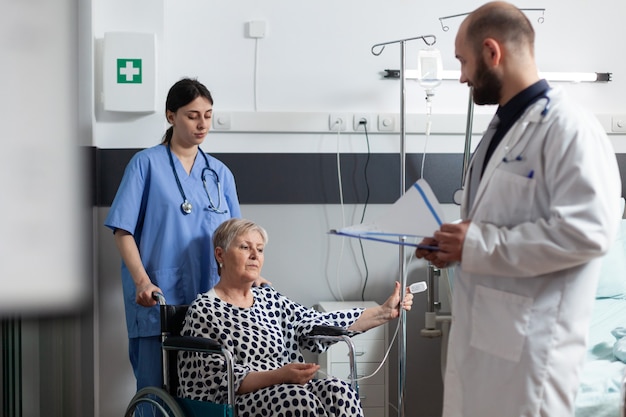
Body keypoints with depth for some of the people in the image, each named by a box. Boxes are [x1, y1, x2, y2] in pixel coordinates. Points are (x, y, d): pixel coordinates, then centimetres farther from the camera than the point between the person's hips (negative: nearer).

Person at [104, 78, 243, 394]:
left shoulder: (220, 173, 14)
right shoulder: (147, 164, 1)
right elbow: (123, 229, -3)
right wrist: (142, 281, -16)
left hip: (209, 299, 4)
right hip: (158, 299, -4)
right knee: (157, 391, -3)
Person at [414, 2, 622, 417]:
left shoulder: (569, 127, -16)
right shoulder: (503, 128, 15)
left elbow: (586, 230, -25)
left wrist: (478, 245, -20)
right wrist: (456, 246, 8)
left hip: (531, 340, -9)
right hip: (481, 327, 9)